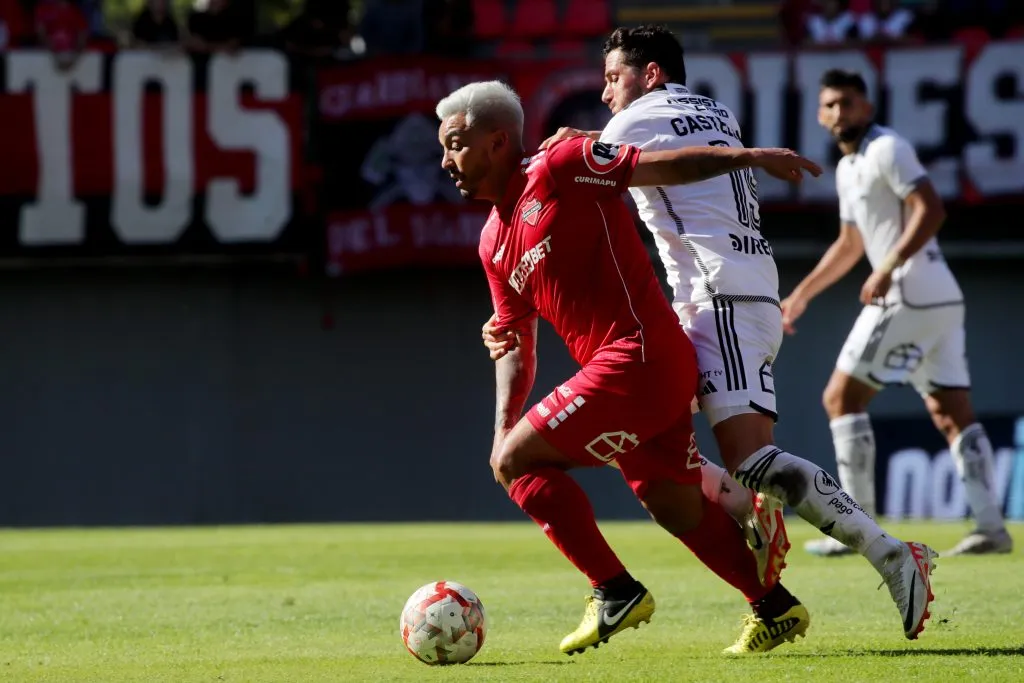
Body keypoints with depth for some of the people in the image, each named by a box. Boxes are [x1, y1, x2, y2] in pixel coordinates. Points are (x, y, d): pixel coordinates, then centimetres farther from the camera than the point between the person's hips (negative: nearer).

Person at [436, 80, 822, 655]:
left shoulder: (559, 170, -5)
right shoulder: (495, 242, 19)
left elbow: (661, 166, -10)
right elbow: (516, 342, 22)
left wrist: (749, 156, -19)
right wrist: (504, 426, 9)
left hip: (638, 358, -9)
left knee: (517, 461, -9)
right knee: (680, 510, 10)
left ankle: (617, 592, -6)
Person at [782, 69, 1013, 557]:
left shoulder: (886, 149, -8)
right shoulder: (847, 168, 20)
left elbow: (931, 210, -19)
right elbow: (849, 244, 31)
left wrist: (887, 269, -26)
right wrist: (802, 294, 31)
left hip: (910, 295, -9)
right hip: (939, 299, 9)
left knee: (841, 399, -4)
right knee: (951, 412, 5)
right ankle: (990, 527, 0)